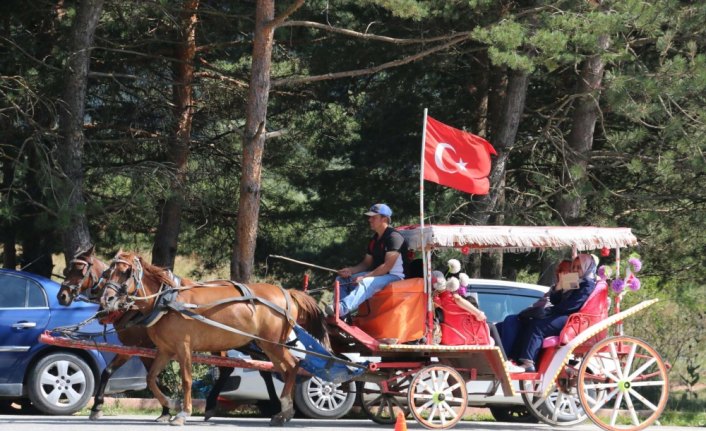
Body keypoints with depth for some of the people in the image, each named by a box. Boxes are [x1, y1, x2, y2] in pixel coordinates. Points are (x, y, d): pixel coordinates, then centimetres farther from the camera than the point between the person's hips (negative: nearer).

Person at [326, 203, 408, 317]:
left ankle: (342, 309, -58)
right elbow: (367, 263, 17)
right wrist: (351, 270, -3)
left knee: (365, 283, -38)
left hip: (394, 277, -10)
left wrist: (365, 277, -23)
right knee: (341, 279, -1)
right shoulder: (374, 239, 16)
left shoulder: (394, 237, -13)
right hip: (377, 275, 10)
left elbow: (387, 266, -21)